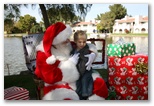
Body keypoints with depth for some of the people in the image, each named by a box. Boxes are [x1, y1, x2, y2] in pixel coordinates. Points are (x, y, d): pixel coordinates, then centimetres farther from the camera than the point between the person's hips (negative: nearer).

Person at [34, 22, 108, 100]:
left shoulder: (69, 45, 0)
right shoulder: (43, 55, -14)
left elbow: (86, 46, 13)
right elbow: (50, 78, -22)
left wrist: (92, 54, -12)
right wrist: (71, 63, -22)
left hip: (78, 79, 6)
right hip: (58, 85, -5)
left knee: (100, 84, -6)